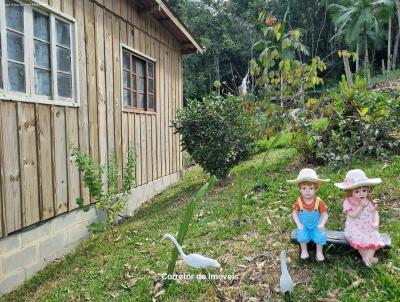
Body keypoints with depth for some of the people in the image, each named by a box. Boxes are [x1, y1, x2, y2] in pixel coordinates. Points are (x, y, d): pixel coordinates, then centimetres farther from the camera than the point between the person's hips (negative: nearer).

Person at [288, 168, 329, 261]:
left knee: (320, 235, -21)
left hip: (316, 225, 0)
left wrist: (321, 224, -21)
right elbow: (294, 213, -5)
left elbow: (324, 214, -7)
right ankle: (304, 251, 1)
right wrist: (298, 224, -16)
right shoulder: (299, 201, -13)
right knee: (301, 234, -24)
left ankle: (319, 252, 5)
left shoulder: (319, 201, -14)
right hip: (303, 225, 0)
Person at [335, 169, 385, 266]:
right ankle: (365, 257, -9)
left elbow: (375, 213, 4)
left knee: (374, 239, -18)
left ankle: (369, 257, -10)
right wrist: (361, 206, -26)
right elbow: (352, 215, -22)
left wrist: (376, 222, -15)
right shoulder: (348, 202, -12)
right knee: (360, 240, -28)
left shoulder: (369, 201, 1)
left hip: (369, 228, 5)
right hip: (355, 229, -4)